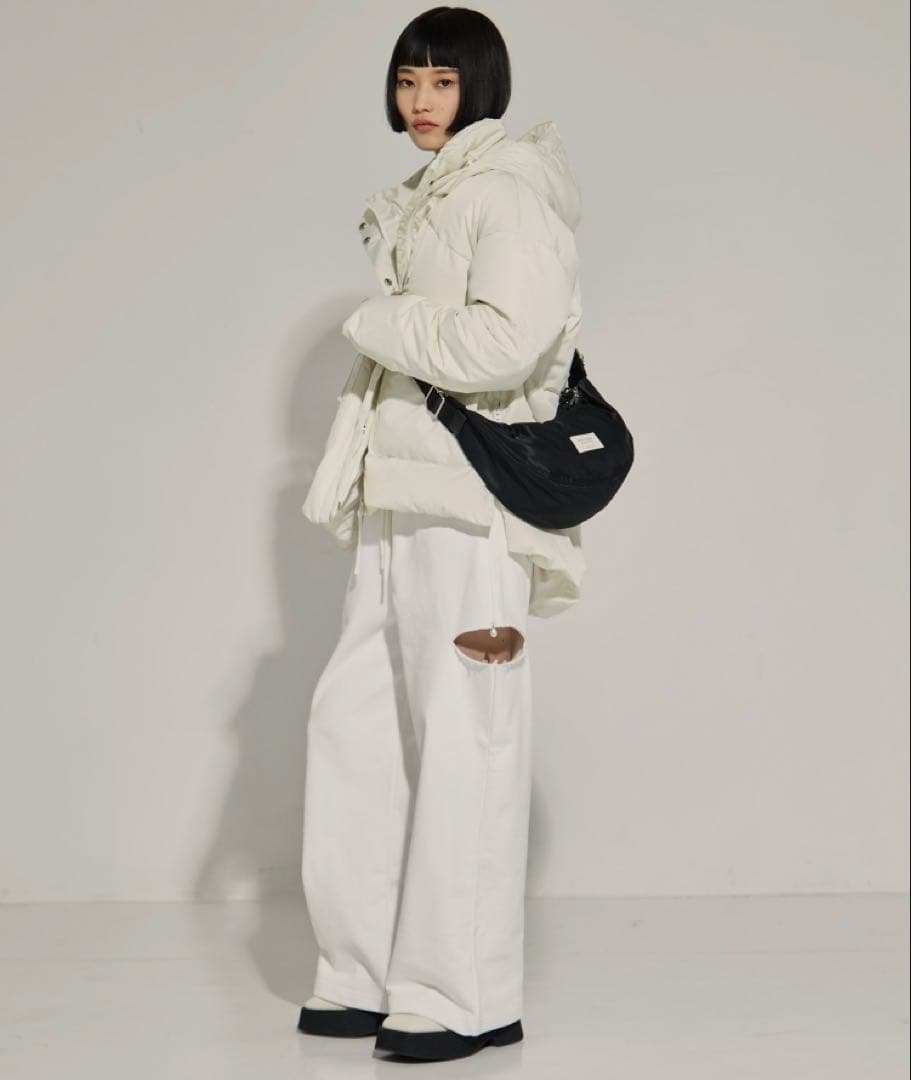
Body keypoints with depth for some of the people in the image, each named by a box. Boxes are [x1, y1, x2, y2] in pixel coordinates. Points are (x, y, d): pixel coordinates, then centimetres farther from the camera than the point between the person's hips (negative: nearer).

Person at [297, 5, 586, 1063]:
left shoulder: (508, 191, -7)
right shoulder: (421, 203, 20)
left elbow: (503, 340, -21)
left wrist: (376, 322, -9)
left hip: (472, 505, -9)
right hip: (402, 500, 9)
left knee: (462, 736, -5)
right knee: (355, 717, 9)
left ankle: (470, 998, 4)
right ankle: (372, 972, 18)